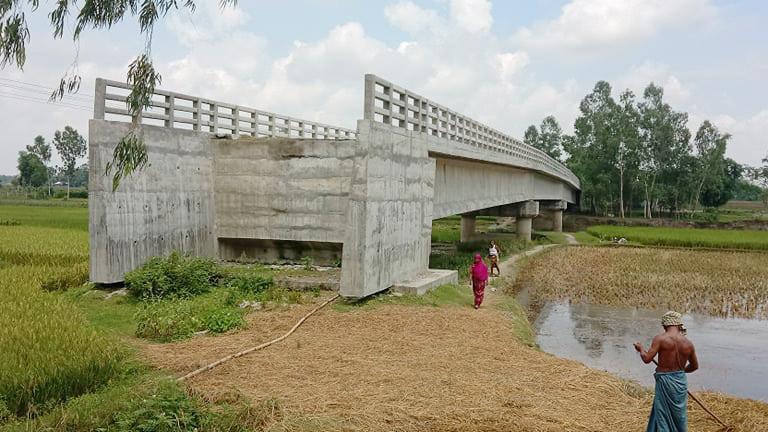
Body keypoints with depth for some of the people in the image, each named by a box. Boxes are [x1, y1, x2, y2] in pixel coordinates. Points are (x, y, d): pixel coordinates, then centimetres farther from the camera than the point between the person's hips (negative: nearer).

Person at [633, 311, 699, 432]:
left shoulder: (660, 338, -14)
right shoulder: (688, 343, 0)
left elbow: (647, 359, -17)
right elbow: (694, 366, 14)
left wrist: (640, 348, 2)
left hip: (665, 381, -5)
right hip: (681, 381, 5)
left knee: (663, 414, 5)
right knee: (679, 415, 18)